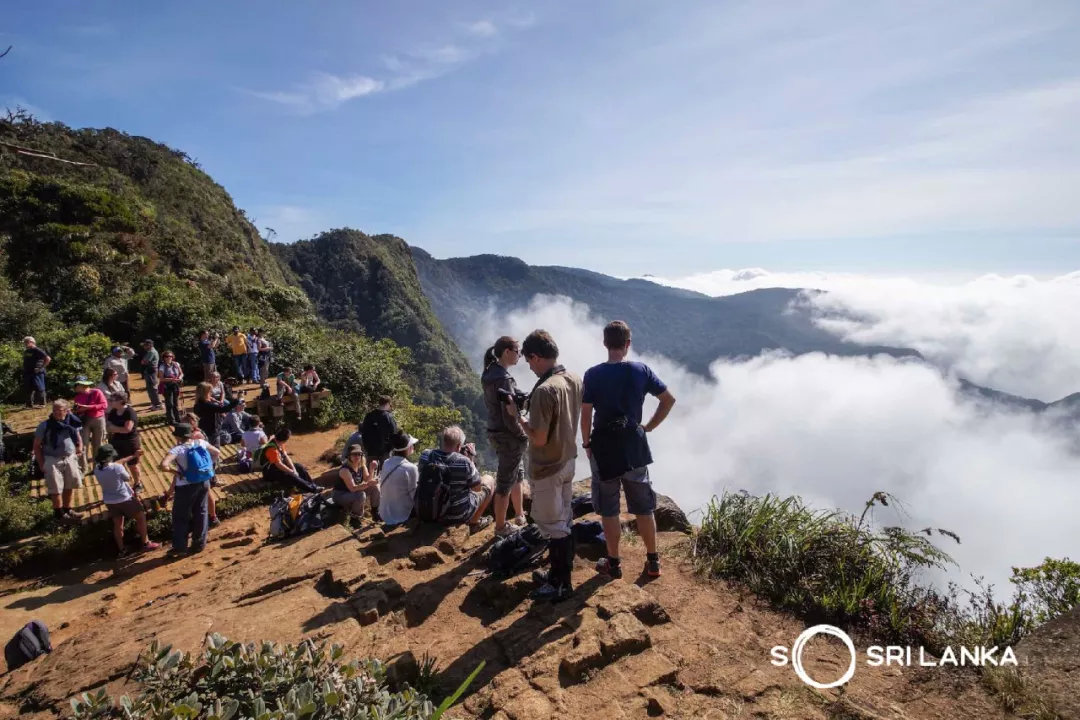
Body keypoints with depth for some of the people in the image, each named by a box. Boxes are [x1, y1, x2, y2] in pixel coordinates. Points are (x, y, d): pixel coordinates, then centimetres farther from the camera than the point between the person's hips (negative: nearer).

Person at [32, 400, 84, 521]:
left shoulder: (71, 424, 0)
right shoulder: (45, 426, -11)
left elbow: (78, 438, 16)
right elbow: (37, 445, -5)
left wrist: (79, 449, -2)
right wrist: (41, 464, -8)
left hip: (70, 458, 4)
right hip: (52, 460, -4)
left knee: (70, 486, 15)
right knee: (56, 489, 4)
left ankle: (67, 509, 34)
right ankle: (58, 512, 23)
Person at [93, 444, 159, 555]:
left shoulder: (97, 469, -8)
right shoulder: (117, 468, -27)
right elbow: (128, 478, -8)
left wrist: (132, 456, 14)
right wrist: (125, 466, 6)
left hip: (109, 501, 5)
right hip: (125, 499, -5)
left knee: (117, 525, 18)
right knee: (141, 517, 14)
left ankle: (120, 549, 28)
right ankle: (146, 543, 19)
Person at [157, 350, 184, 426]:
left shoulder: (176, 364, 5)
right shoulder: (162, 367, -8)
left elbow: (181, 373, 12)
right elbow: (161, 379, -13)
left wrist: (180, 377, -10)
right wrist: (171, 379, -23)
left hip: (176, 386, 4)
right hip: (167, 387, -4)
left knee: (176, 403, 12)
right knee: (169, 404, -1)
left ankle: (177, 419, 21)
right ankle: (171, 420, 5)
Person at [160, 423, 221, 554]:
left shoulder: (177, 450, -17)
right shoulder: (201, 443, -1)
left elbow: (163, 466, -31)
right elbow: (217, 453, 11)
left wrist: (175, 471, -14)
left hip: (186, 487, -5)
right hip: (204, 483, 5)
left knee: (180, 516, 13)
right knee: (201, 512, 17)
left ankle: (180, 547, 21)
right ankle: (199, 544, 26)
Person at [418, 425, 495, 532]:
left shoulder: (425, 456, -16)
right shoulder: (464, 462, -28)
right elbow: (477, 488, -11)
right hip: (458, 515, -5)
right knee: (489, 480, 15)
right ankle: (474, 522, 24)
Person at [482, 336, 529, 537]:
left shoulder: (491, 373, 5)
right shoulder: (503, 378, -24)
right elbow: (509, 417, -24)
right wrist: (523, 437, -11)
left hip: (496, 432, 10)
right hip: (508, 437, -10)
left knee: (518, 477, 25)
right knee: (505, 484, 6)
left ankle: (521, 516, 41)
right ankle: (501, 527, 22)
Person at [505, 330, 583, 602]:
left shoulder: (544, 390, -27)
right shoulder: (574, 380, -1)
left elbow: (539, 439, -24)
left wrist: (517, 416, -11)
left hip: (548, 468, -8)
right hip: (568, 460, 9)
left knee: (552, 526, 6)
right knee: (564, 520, 20)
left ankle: (561, 585, 20)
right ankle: (561, 573, 35)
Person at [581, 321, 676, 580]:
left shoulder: (593, 374, -12)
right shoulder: (641, 370, -5)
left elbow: (585, 415, -11)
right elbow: (669, 399, 0)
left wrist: (586, 443, 3)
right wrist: (649, 426, 8)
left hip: (604, 447, -2)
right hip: (634, 446, 2)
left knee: (608, 510, 11)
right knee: (644, 508, 15)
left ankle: (613, 563, 22)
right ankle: (653, 561, 26)